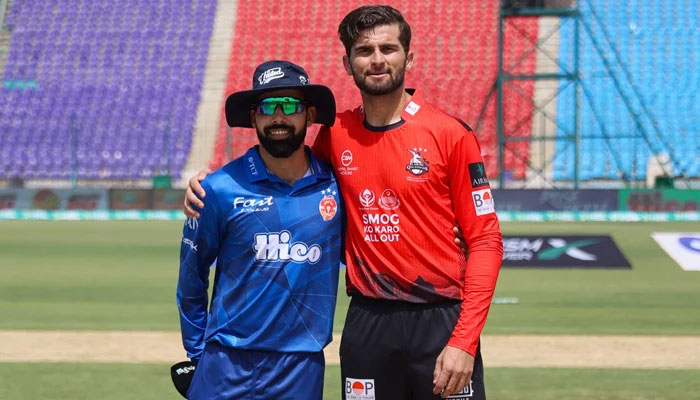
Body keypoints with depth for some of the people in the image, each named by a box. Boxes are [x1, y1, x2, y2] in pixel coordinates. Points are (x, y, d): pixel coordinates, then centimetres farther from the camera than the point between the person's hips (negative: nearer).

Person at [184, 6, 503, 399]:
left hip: (441, 322, -3)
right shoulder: (335, 134, 6)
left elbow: (485, 241, -6)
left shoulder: (450, 134, -5)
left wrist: (464, 342, -14)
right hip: (367, 323, 3)